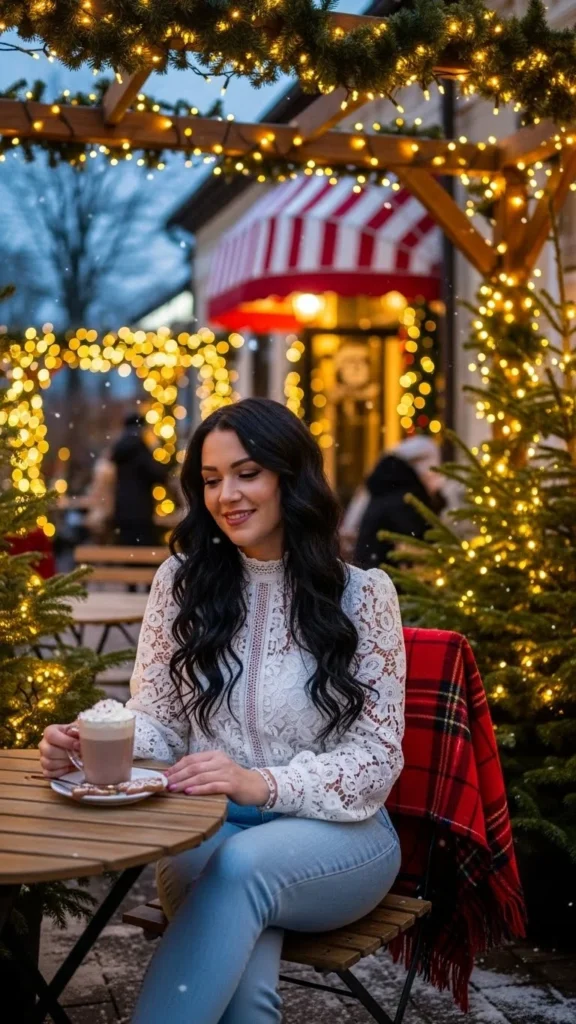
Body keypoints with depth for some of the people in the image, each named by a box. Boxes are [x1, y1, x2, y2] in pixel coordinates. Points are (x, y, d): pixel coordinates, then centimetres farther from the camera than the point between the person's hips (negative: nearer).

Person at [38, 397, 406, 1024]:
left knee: (243, 863, -36)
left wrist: (263, 783, -23)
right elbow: (155, 723, 7)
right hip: (205, 831, 1)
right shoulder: (182, 581, 7)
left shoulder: (362, 593, -1)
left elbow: (376, 756, -6)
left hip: (336, 835, -1)